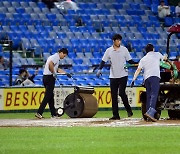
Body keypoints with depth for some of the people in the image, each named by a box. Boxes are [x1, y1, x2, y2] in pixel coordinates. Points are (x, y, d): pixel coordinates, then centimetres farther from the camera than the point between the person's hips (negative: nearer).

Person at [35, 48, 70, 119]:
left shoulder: (53, 57, 23)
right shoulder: (56, 57, -7)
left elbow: (57, 69, 31)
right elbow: (50, 64, -27)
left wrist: (66, 73, 32)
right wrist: (54, 73, -17)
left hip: (45, 77, 10)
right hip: (50, 77, -10)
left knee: (50, 96, 13)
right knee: (47, 96, -10)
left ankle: (54, 114, 18)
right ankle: (39, 113, -17)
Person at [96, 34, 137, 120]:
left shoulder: (124, 49, 2)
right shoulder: (109, 51, 3)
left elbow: (129, 61, 6)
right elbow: (103, 61, 3)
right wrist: (99, 69, -14)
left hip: (123, 75, -2)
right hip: (113, 76, 2)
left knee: (121, 93, -15)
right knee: (113, 95, 1)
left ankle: (128, 109, 7)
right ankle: (115, 115, 5)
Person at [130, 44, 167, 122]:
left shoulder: (143, 59, 22)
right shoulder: (157, 54, 18)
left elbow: (138, 70, 8)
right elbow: (164, 58, 40)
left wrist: (133, 79, 2)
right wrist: (165, 56, 63)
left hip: (146, 78, 4)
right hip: (155, 76, -4)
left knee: (148, 96, 9)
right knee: (154, 95, -17)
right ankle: (150, 112, -35)